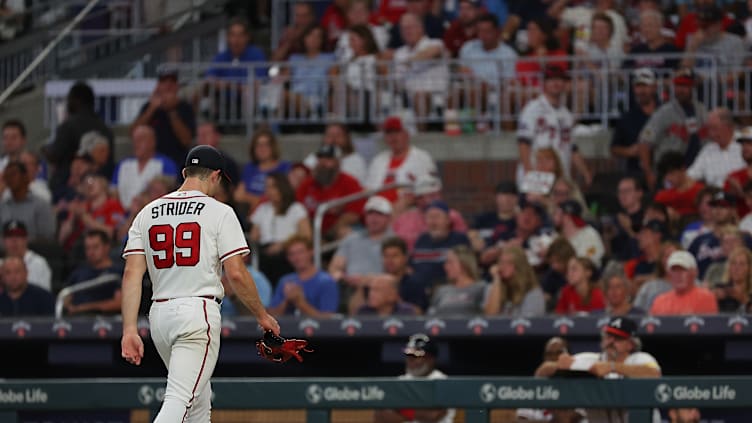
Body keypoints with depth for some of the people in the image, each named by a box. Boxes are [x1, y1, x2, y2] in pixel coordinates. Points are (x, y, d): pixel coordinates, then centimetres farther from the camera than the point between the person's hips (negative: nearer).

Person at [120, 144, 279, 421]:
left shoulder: (148, 213, 11)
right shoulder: (219, 212, -3)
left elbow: (132, 274, 2)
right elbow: (236, 273, -8)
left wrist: (129, 330, -2)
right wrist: (262, 316, 5)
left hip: (160, 313, 6)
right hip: (199, 313, -6)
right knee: (180, 399, -15)